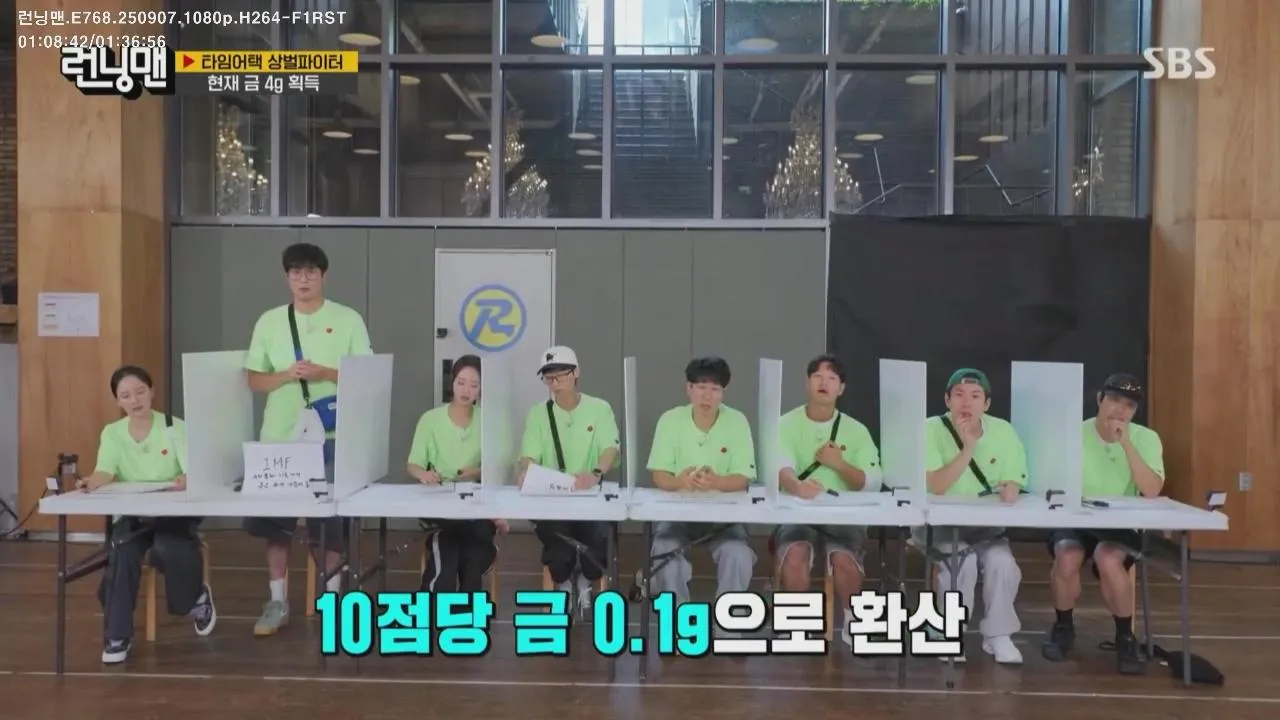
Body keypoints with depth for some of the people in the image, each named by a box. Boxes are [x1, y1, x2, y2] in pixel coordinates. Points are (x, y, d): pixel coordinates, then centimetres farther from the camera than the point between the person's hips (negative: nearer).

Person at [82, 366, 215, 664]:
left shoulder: (175, 427, -2)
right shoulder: (112, 433, 4)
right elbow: (105, 474, -12)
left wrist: (186, 480, -38)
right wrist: (92, 481, -37)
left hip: (173, 513, -2)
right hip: (131, 515, 2)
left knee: (166, 550, -32)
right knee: (122, 552, -29)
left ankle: (195, 598, 2)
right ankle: (117, 636, -14)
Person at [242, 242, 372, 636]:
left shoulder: (348, 320, 0)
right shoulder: (269, 321, 7)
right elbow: (254, 380, 6)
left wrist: (325, 374, -16)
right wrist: (286, 376, -13)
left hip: (330, 437, -3)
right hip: (278, 437, 3)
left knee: (329, 521, 2)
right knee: (274, 521, 7)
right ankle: (277, 602, 20)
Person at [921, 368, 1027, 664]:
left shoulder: (1003, 431, -2)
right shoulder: (932, 429, -13)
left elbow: (1012, 484, -1)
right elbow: (936, 487, -22)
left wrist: (1009, 489, -26)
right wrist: (968, 448, -29)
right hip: (940, 524, -3)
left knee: (1002, 561, -24)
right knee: (962, 561, -29)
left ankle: (999, 635, -2)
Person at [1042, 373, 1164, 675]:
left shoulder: (1146, 439, -3)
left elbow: (1152, 491, -17)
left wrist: (1126, 444, -22)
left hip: (1124, 525, 0)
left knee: (1107, 559, -33)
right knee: (1067, 556, -31)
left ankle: (1125, 637, -7)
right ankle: (1063, 627, -1)